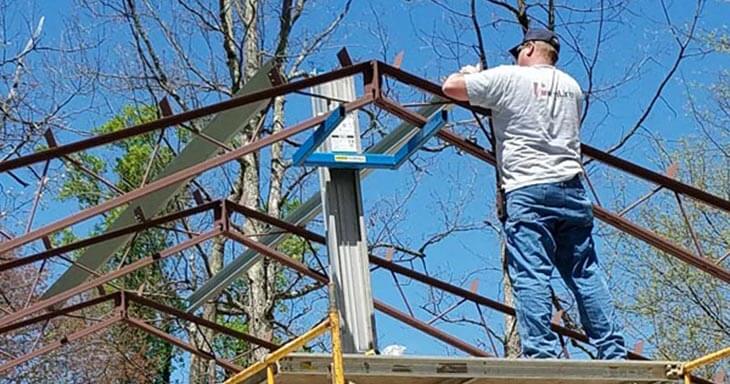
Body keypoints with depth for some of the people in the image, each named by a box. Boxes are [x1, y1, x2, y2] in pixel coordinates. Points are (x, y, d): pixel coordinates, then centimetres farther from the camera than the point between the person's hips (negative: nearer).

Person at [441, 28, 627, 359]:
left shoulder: (507, 78, 1)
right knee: (585, 274, 8)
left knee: (530, 275, -8)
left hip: (527, 191, -5)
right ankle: (613, 352, 7)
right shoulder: (572, 87, 19)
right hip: (571, 189, 5)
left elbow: (450, 87, 2)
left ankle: (541, 352, -16)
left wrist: (468, 73, 26)